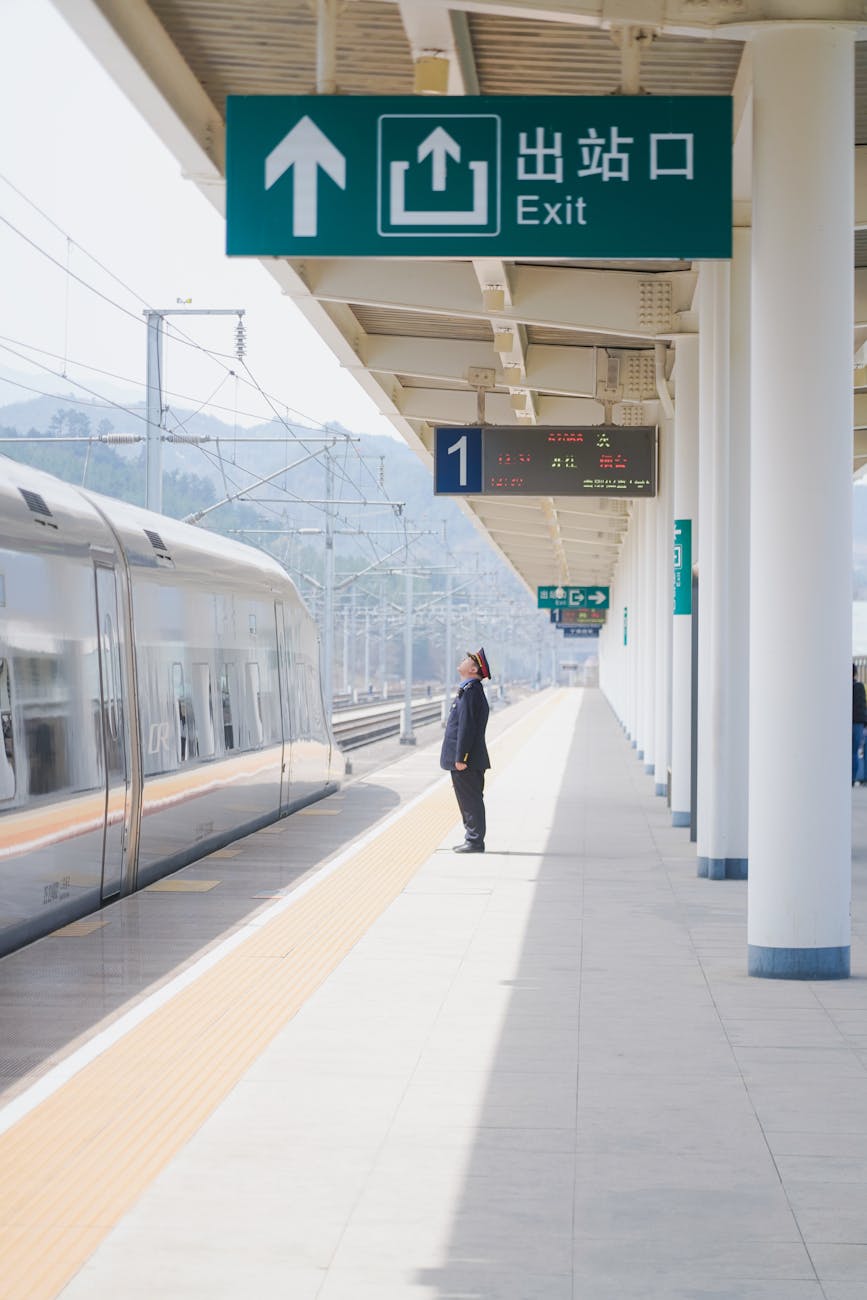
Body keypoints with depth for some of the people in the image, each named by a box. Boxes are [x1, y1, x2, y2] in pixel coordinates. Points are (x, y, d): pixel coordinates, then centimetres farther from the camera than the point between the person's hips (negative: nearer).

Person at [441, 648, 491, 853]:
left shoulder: (470, 691, -18)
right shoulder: (471, 689, 14)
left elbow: (467, 727, -21)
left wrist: (460, 758, -21)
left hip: (467, 759, -10)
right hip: (469, 759, 10)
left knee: (470, 801, -4)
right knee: (470, 801, 14)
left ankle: (475, 842, 0)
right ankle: (473, 839, 20)